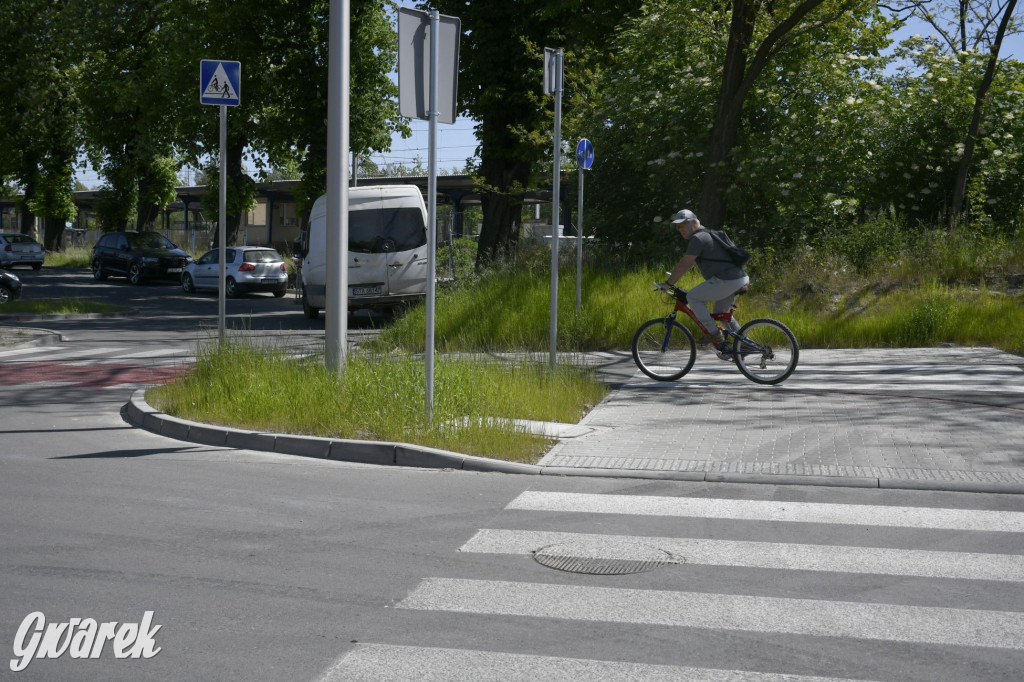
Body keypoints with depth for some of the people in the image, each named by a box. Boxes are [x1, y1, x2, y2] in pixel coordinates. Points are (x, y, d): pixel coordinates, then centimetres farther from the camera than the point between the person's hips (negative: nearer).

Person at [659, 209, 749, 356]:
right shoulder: (706, 235, 23)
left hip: (726, 280, -10)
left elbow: (684, 264, -11)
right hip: (741, 279, 10)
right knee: (721, 312, 25)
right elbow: (689, 263, 31)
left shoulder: (697, 238, -8)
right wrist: (674, 276, 33)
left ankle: (715, 334, -3)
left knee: (693, 297, -1)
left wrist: (668, 283, -4)